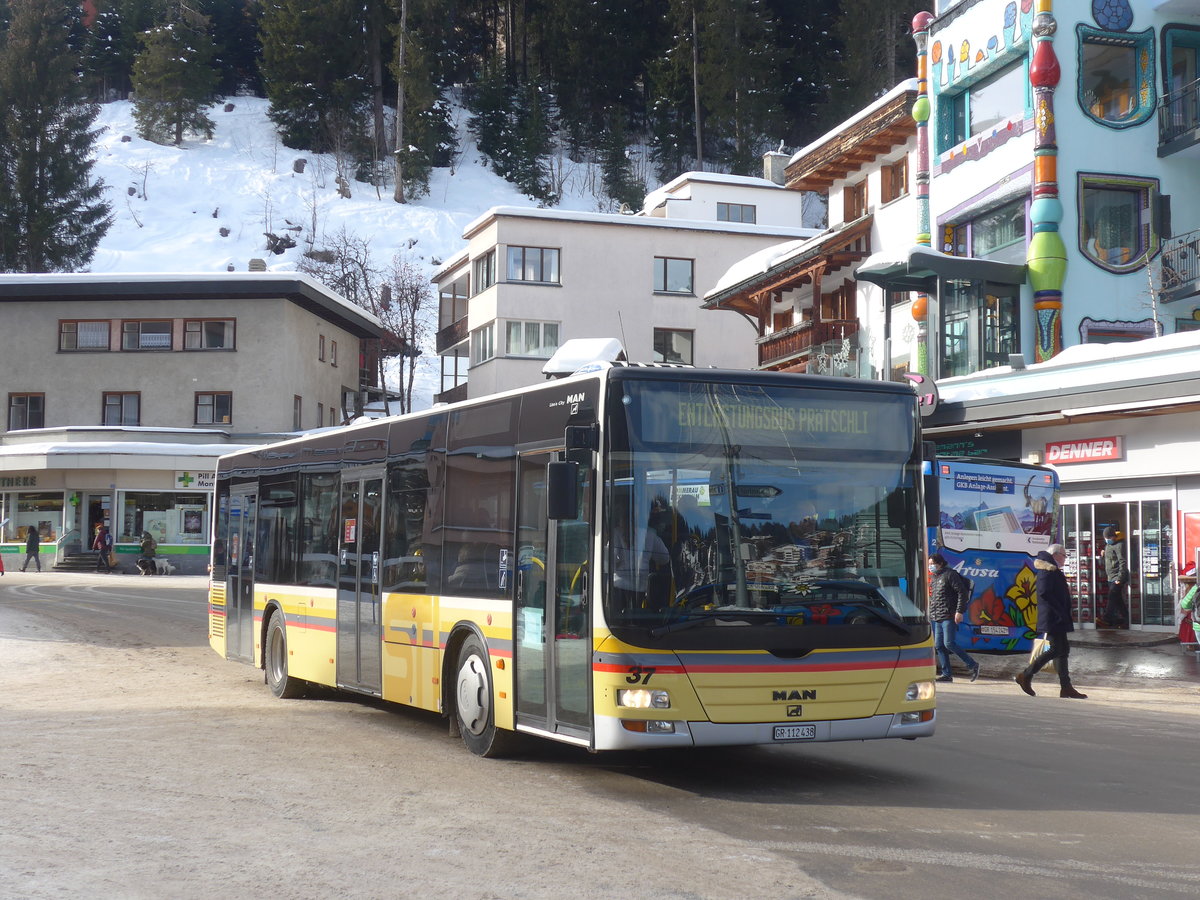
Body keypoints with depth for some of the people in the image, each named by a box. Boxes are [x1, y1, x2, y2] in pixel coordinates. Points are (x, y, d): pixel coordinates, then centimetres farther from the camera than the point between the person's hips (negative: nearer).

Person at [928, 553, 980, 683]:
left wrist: (959, 611, -18)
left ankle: (973, 665, -3)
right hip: (937, 618, 9)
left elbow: (962, 592, -12)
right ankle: (946, 674, 8)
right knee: (938, 646, 4)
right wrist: (930, 613, 19)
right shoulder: (933, 577, 18)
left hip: (949, 617, -9)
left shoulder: (949, 574, -8)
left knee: (949, 643, -14)